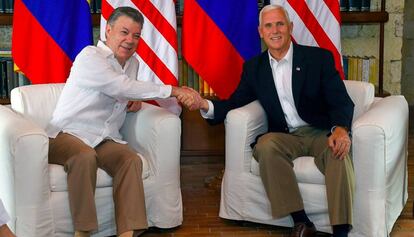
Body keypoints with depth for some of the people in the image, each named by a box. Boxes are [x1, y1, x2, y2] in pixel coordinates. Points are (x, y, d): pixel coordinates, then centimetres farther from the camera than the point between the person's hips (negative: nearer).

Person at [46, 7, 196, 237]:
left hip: (105, 139, 6)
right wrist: (173, 90, -22)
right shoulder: (90, 56, -10)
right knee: (85, 157, -38)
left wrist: (135, 100, 6)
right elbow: (121, 87, -23)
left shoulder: (133, 62, 14)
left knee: (131, 160, -25)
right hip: (67, 134, -6)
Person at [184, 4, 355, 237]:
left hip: (320, 132, -2)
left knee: (338, 150, -34)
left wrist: (340, 129, -29)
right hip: (284, 137, 2)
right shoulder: (254, 67, 11)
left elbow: (342, 101, -6)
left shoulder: (319, 58, 0)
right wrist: (206, 105, -11)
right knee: (266, 145, -31)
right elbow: (236, 101, 11)